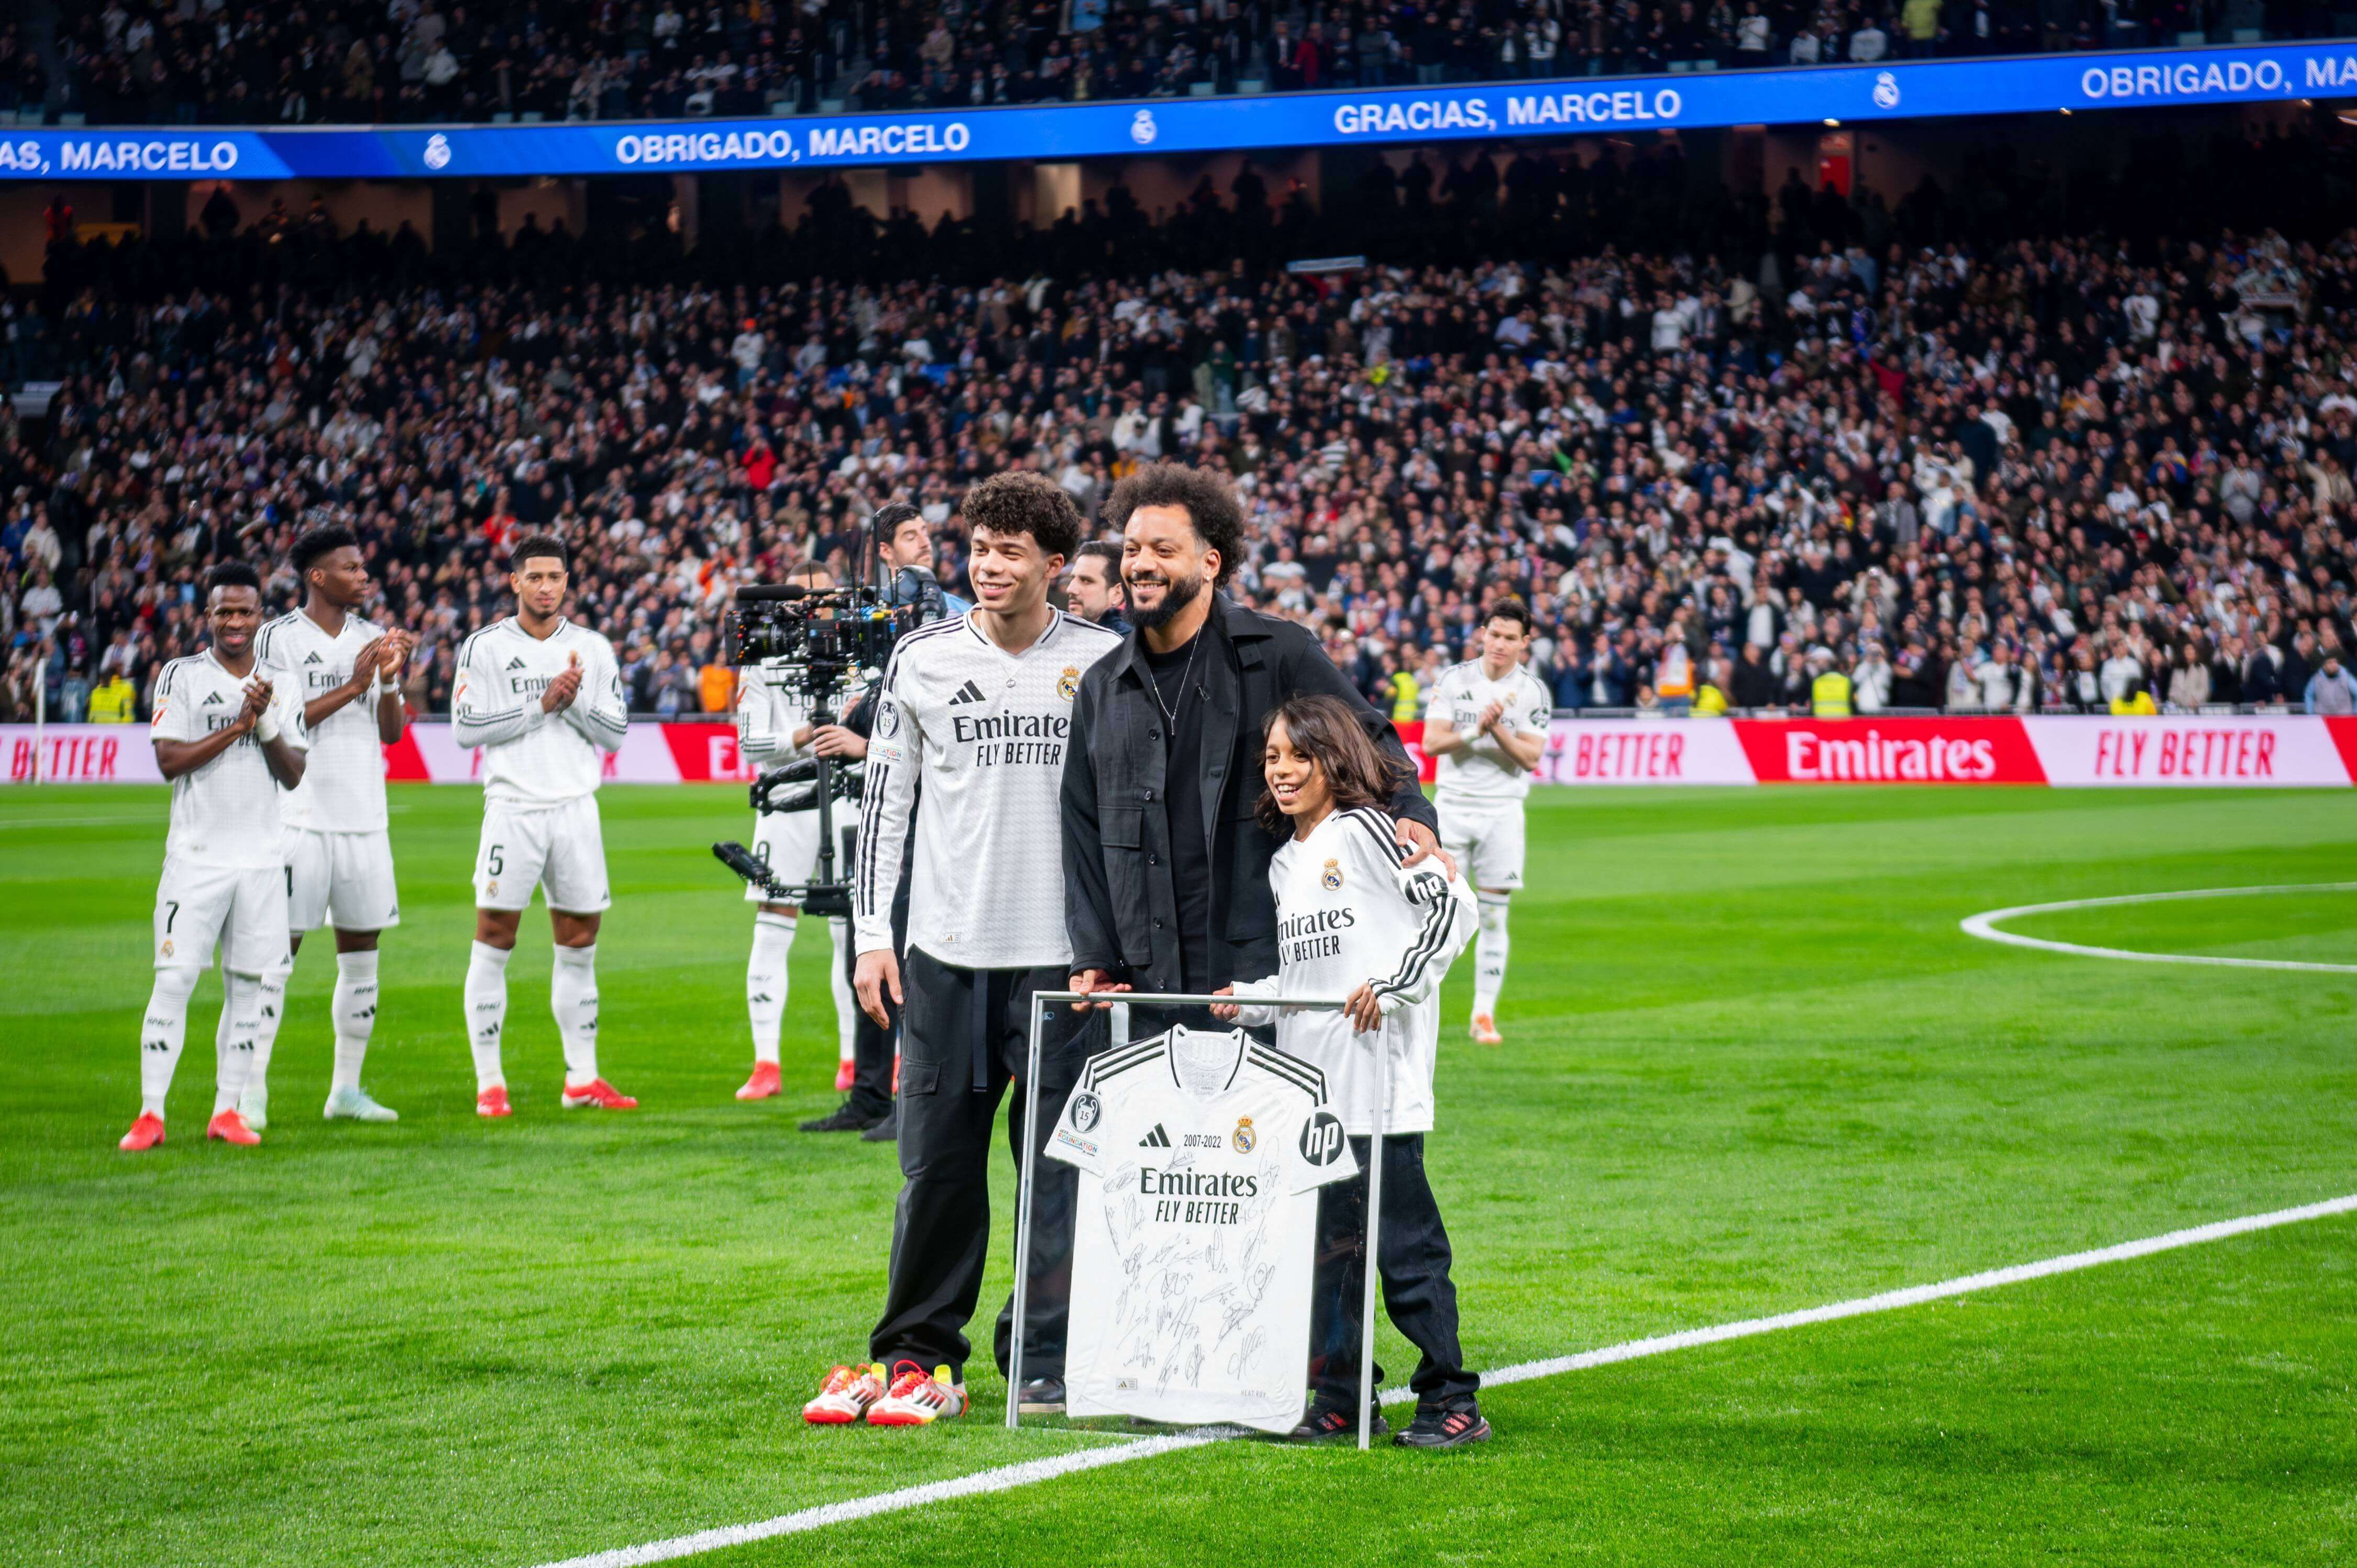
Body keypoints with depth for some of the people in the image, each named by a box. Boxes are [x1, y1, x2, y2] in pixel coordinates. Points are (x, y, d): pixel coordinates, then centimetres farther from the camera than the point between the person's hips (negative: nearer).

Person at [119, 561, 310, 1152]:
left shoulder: (280, 689, 11)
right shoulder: (181, 677, 0)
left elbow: (293, 776, 4)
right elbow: (169, 760, -9)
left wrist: (266, 722, -11)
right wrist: (236, 727, -13)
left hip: (261, 857, 4)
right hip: (196, 855, -4)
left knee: (247, 983, 3)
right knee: (174, 979, -8)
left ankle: (227, 1111, 10)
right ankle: (150, 1114, -6)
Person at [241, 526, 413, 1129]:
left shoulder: (370, 638, 11)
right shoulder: (280, 638, -5)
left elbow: (391, 732, 10)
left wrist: (390, 681, -8)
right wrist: (352, 687, -18)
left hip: (364, 818, 6)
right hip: (301, 818, -6)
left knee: (360, 956, 7)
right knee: (278, 954, -6)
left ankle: (346, 1088, 14)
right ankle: (252, 1092, -3)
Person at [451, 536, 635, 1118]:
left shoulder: (593, 649, 10)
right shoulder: (485, 648, -1)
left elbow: (616, 732, 8)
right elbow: (466, 727, -9)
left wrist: (576, 702, -10)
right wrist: (541, 704, -13)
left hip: (576, 808, 3)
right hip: (513, 806, -3)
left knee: (579, 946, 7)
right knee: (493, 943, -5)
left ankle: (582, 1079, 15)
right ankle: (490, 1083, 0)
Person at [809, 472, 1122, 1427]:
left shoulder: (1104, 663, 2)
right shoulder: (923, 659, 5)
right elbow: (885, 796, 9)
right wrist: (871, 934, 2)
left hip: (1065, 955, -1)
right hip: (946, 953, 1)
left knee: (1060, 1167, 0)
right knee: (936, 1162, 3)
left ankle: (1049, 1366, 8)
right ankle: (919, 1356, 13)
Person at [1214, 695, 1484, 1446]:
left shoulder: (1367, 831, -5)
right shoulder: (1286, 864, 18)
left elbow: (1453, 907, -11)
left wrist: (1395, 986, -17)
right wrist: (1250, 999, 9)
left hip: (1378, 1079, -8)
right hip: (1309, 1080, 8)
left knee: (1403, 1240, -7)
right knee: (1327, 1243, 9)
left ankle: (1451, 1401, -1)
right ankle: (1339, 1398, 14)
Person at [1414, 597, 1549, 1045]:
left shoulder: (1533, 692, 1)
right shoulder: (1455, 679, 2)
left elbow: (1530, 757, -7)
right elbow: (1432, 742, -5)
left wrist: (1498, 729, -21)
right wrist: (1475, 731, -20)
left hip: (1502, 811, 0)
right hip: (1453, 804, 0)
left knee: (1493, 917, 1)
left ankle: (1485, 1014, 6)